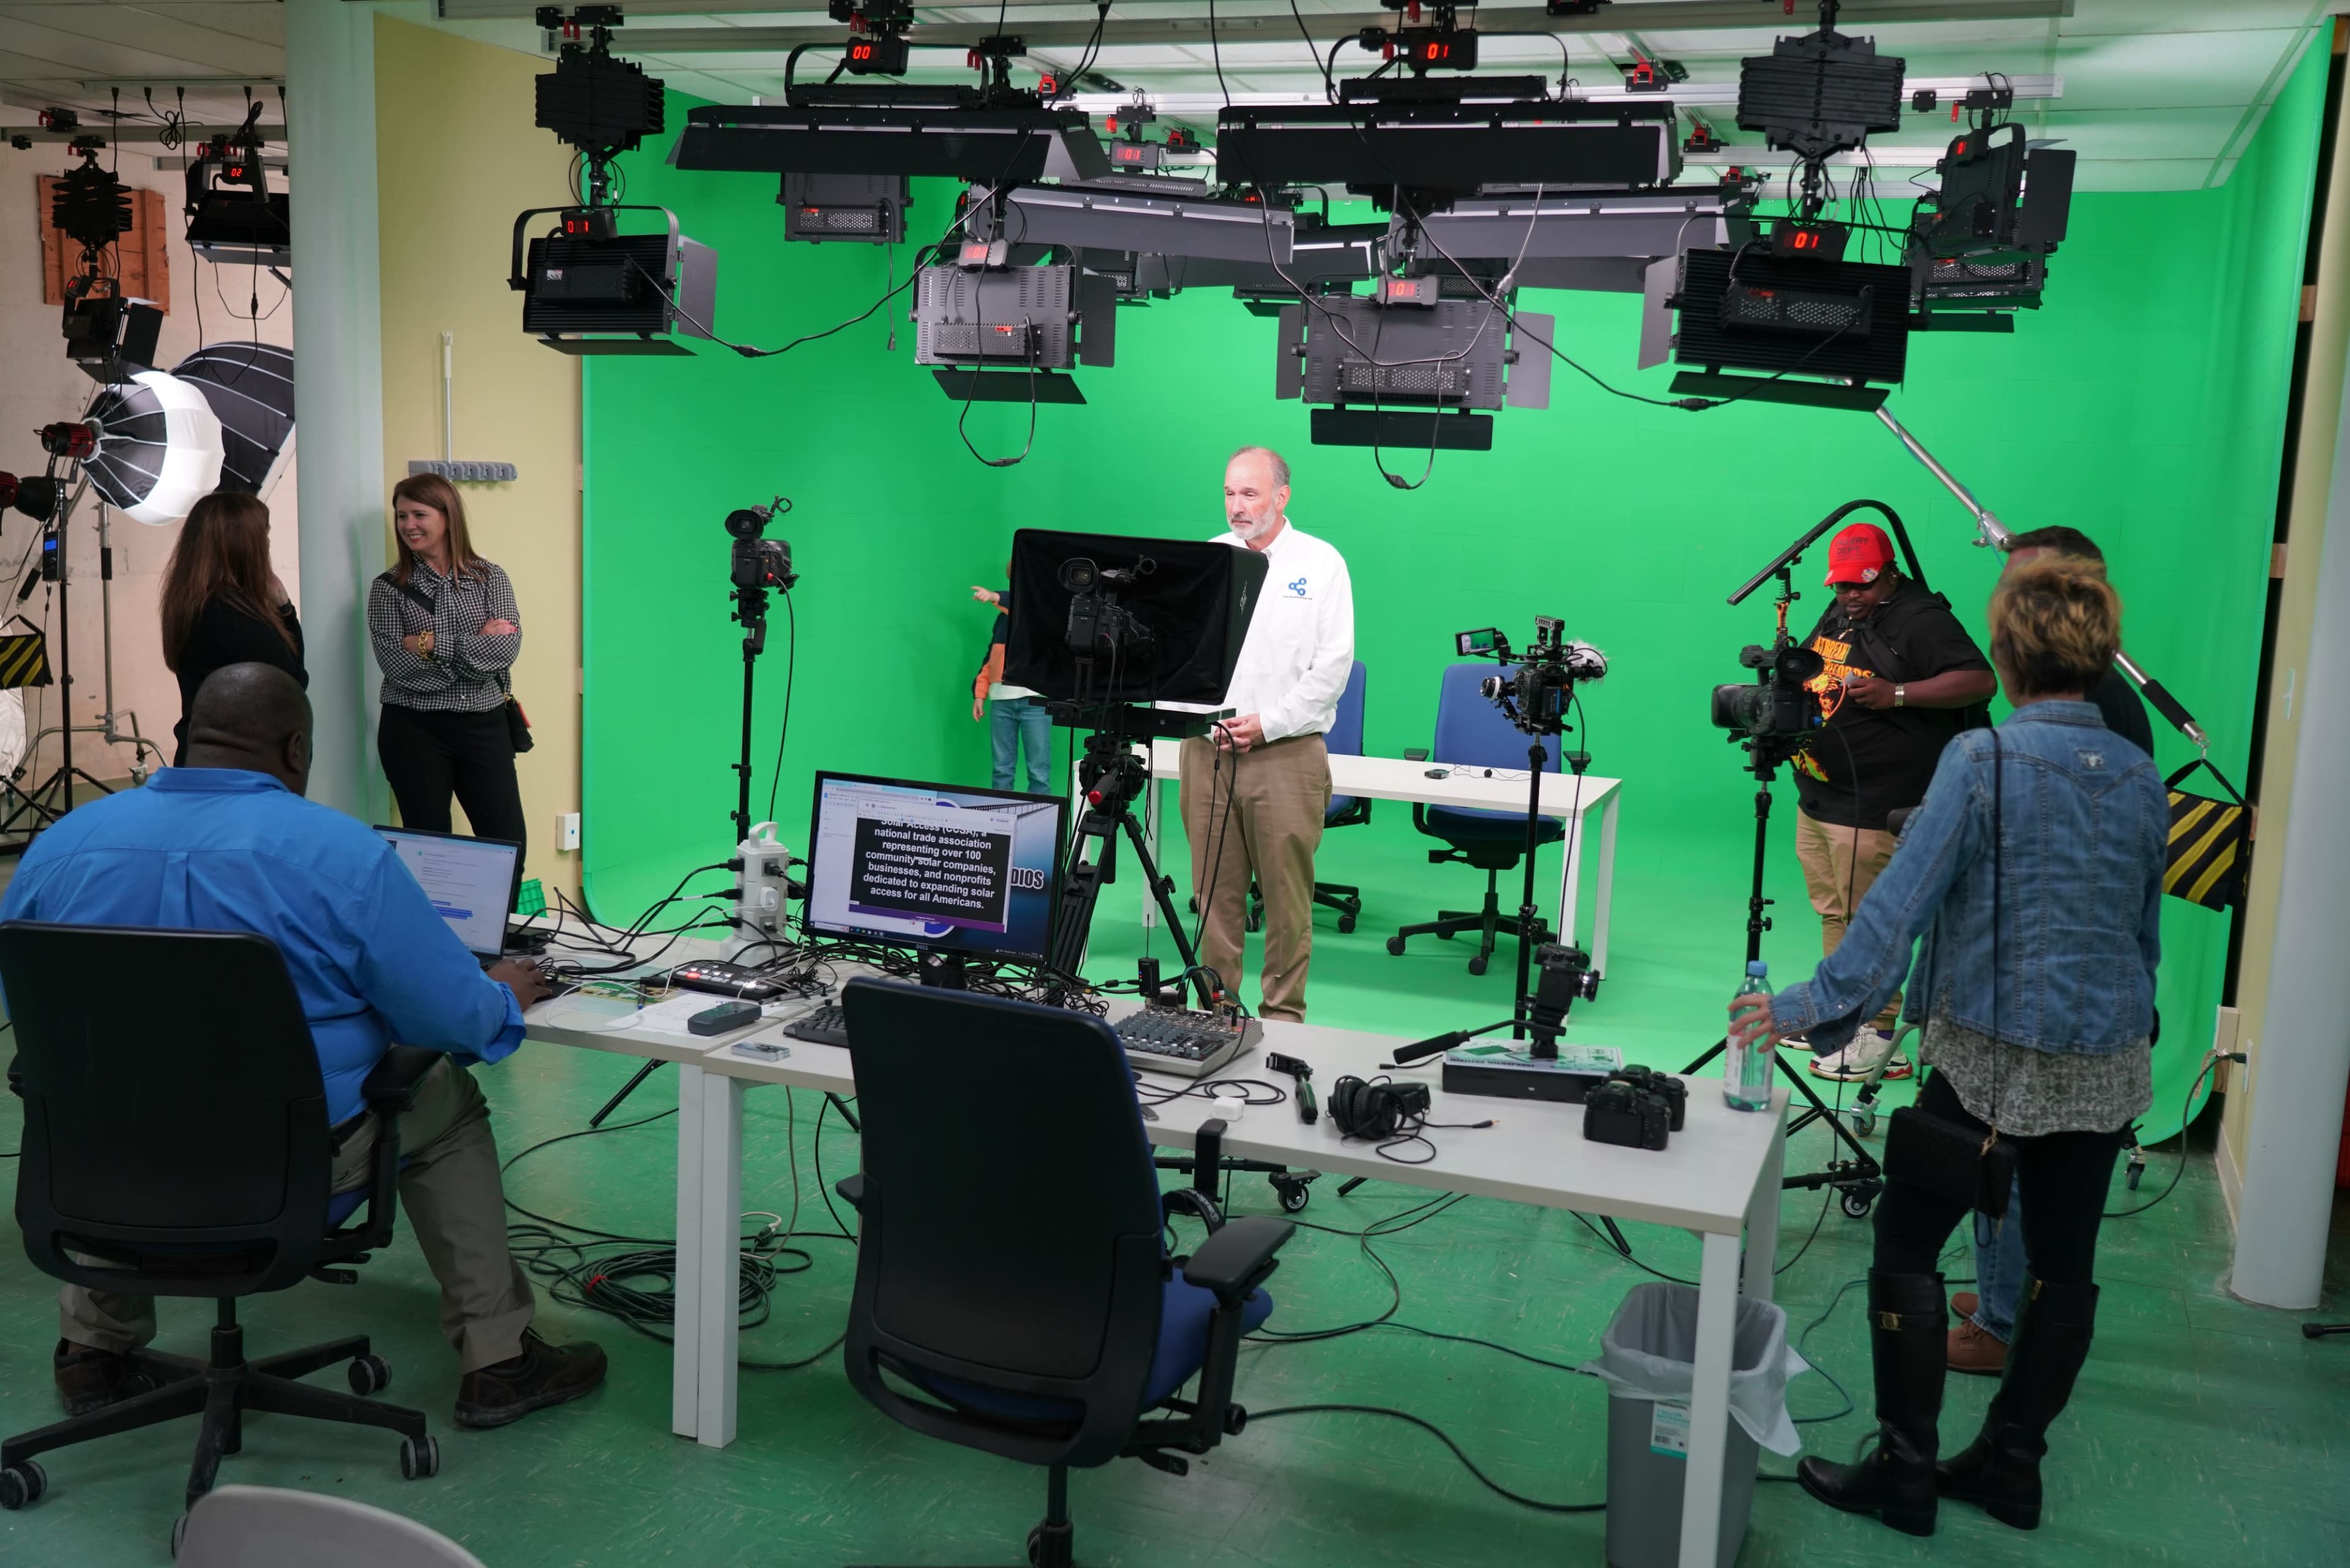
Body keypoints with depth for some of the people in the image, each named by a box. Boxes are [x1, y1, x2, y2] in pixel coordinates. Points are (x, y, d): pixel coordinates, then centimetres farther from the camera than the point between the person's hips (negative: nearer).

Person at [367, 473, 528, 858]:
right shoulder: (389, 588, 2)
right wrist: (479, 645, -12)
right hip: (414, 731, -1)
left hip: (484, 726, 1)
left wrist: (434, 645, -15)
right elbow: (396, 664, -11)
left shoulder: (490, 579, 5)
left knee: (509, 844, -1)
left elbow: (507, 647, -9)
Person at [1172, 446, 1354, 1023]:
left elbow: (1333, 664, -5)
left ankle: (1284, 1014, 8)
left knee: (1287, 894, -1)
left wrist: (1267, 724, -10)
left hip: (1286, 754, -3)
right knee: (1215, 889, 7)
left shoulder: (1320, 563, 1)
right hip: (1207, 751, 3)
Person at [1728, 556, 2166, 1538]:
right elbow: (2145, 931, 14)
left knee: (1906, 1244, 5)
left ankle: (1906, 1472, 9)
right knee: (2062, 1264, 14)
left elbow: (1900, 901, -19)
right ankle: (2010, 1465, 24)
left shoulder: (1982, 760, -14)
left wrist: (1814, 1005, -16)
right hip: (2104, 1066, 6)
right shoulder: (2141, 777, 4)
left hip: (1988, 1055, -6)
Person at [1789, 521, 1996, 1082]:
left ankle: (1878, 1038, 3)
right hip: (1816, 799, 9)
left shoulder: (1921, 620, -11)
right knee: (1833, 915, 16)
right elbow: (1811, 676, 30)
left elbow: (1979, 682, -20)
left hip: (1872, 811, -9)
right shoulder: (1838, 614, 16)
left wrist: (1896, 694, -27)